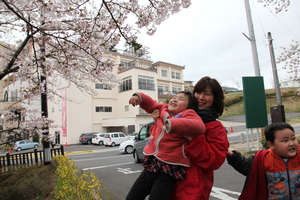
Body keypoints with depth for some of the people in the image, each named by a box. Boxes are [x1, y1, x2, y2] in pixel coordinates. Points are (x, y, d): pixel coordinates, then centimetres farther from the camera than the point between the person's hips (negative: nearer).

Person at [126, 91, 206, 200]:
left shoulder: (189, 114, -7)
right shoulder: (164, 108, 10)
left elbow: (199, 127, -28)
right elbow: (150, 104, 24)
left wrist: (172, 123, -38)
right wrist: (138, 97, 2)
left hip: (169, 170, -6)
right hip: (151, 165, 6)